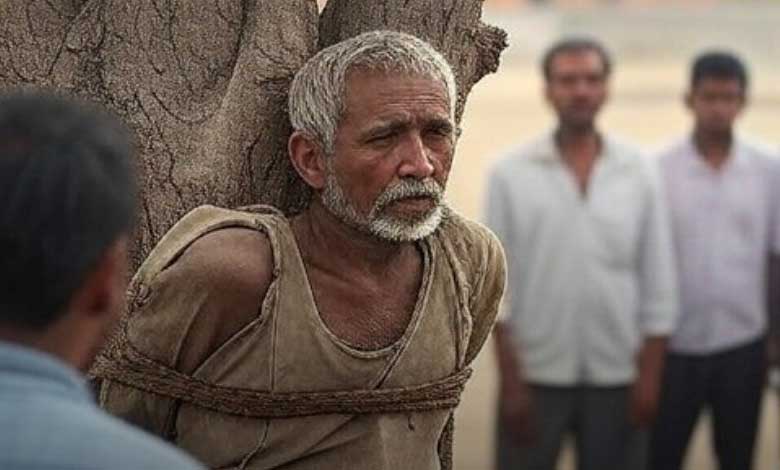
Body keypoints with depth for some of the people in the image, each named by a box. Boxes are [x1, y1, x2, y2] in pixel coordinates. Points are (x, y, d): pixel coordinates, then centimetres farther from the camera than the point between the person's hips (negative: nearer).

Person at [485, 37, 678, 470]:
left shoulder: (639, 174, 2)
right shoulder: (510, 174, -3)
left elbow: (659, 284, 3)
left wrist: (649, 377, -2)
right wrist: (510, 382, -8)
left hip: (616, 376, 2)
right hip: (535, 374, -1)